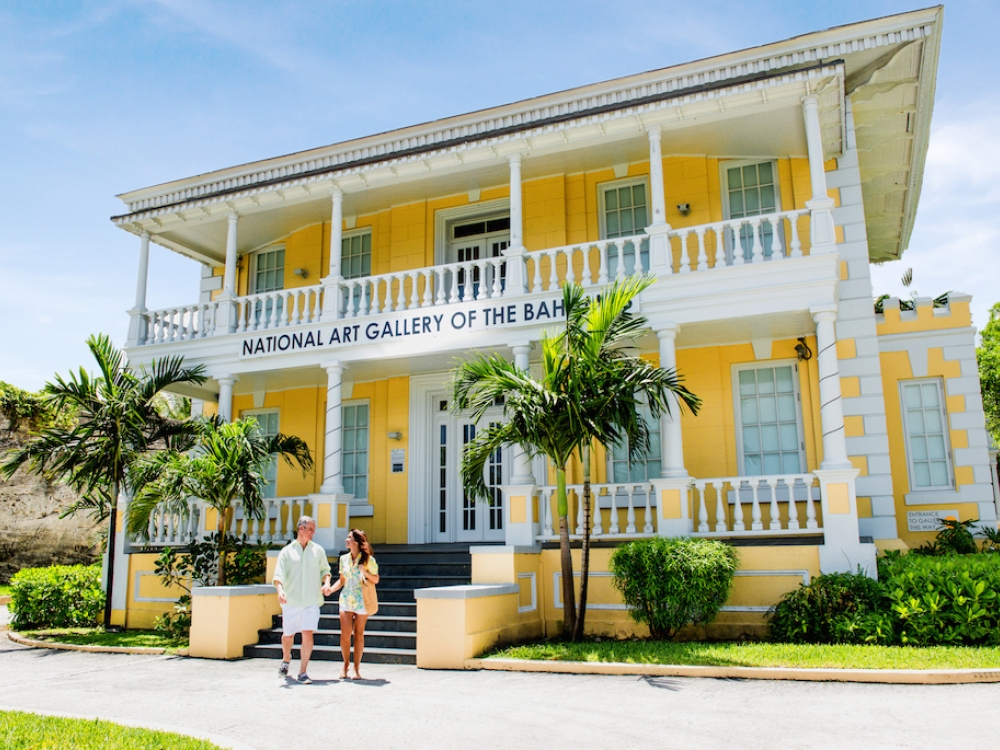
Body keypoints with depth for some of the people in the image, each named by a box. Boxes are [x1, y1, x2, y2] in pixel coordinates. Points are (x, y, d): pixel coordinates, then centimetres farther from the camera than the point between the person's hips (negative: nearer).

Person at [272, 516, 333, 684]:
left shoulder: (318, 550, 9)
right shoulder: (287, 551, 3)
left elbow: (325, 569, 14)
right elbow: (279, 574, -6)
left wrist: (326, 583, -6)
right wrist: (280, 590, -23)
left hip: (311, 601, 0)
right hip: (290, 601, 0)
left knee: (308, 633, -10)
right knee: (288, 635, 11)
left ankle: (302, 673, -3)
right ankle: (286, 659, 42)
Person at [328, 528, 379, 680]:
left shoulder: (368, 559, -4)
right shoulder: (344, 558, 8)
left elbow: (376, 580, 0)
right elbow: (342, 580, 14)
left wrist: (365, 572, -17)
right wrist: (330, 589, -1)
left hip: (361, 601, -3)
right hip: (346, 599, 3)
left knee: (358, 634, 2)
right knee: (345, 633, -4)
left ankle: (356, 667, 13)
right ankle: (346, 664, 15)